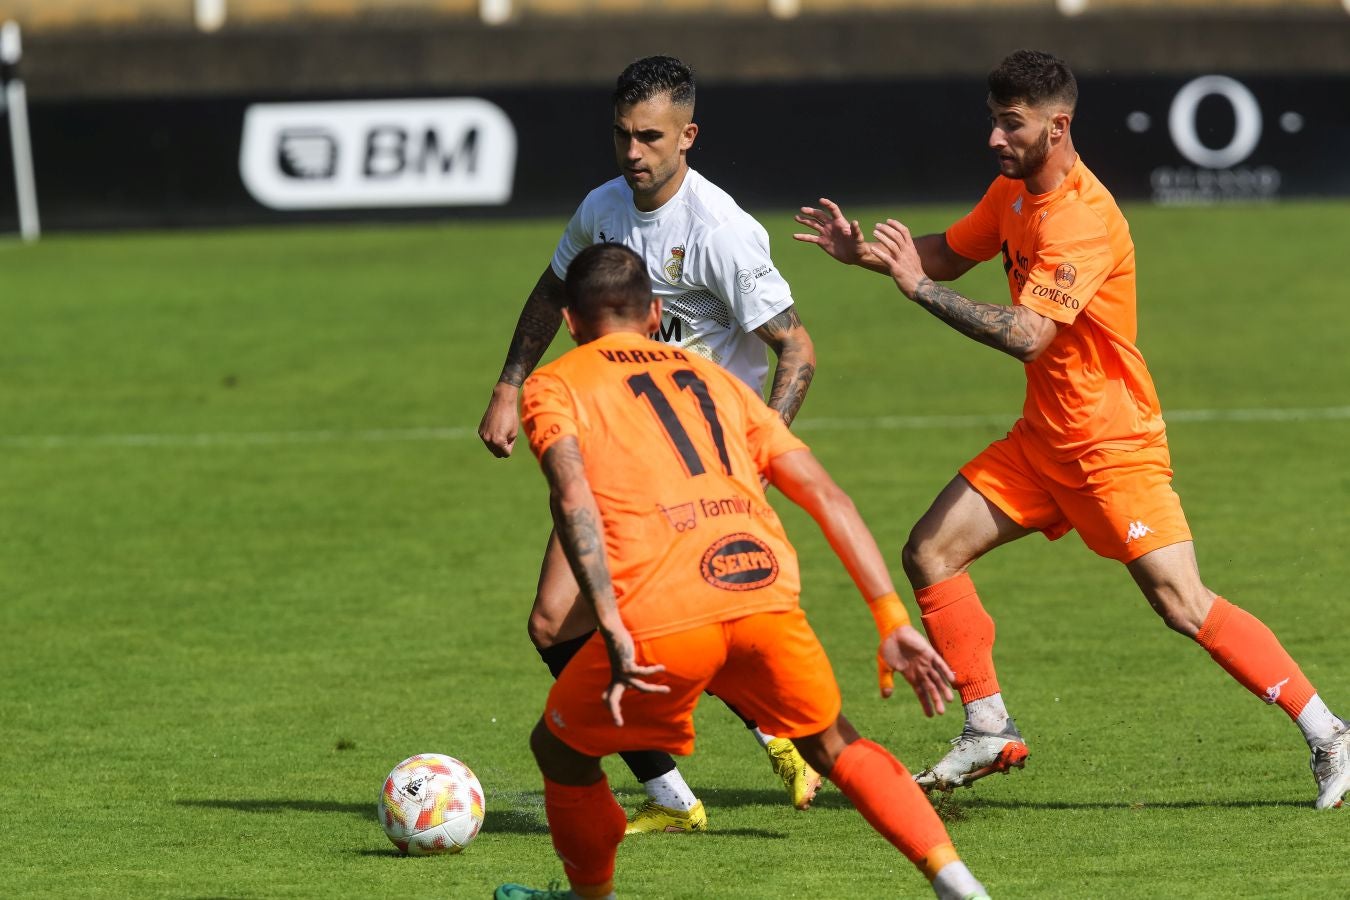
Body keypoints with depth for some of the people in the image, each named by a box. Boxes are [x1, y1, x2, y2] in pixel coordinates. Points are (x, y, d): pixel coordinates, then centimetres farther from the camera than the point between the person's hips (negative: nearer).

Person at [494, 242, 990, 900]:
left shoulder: (552, 385, 18)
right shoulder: (712, 378, 31)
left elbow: (573, 494, -4)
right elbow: (827, 497, 23)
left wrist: (614, 633, -11)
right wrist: (893, 622, 20)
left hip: (661, 619, -4)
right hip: (765, 590, 4)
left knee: (561, 749, 23)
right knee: (834, 747, 25)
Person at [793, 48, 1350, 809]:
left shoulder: (1083, 219, -24)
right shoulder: (1013, 192, 5)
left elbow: (1027, 335, -33)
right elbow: (952, 254, 20)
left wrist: (921, 288, -31)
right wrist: (869, 253, 3)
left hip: (1114, 445, -9)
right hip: (1044, 435, 9)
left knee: (1184, 605, -13)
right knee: (930, 552, 2)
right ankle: (990, 732, 10)